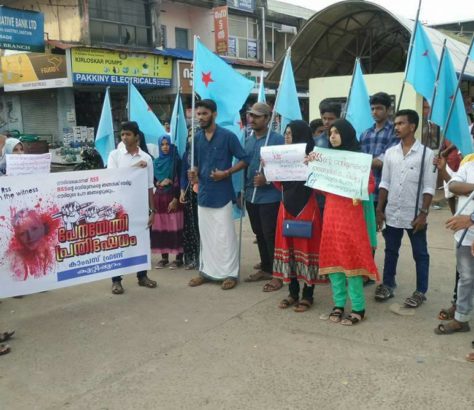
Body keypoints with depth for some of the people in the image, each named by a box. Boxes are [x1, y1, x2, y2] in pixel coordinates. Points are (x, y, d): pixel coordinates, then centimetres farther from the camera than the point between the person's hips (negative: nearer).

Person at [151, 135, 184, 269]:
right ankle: (164, 257, 12)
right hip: (159, 197, 4)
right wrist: (159, 183, -8)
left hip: (173, 197, -4)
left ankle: (179, 258, 3)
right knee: (161, 228, 4)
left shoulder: (176, 160, -2)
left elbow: (179, 181, -7)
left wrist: (175, 199, -14)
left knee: (175, 227, -4)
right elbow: (152, 180, 14)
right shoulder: (156, 162, 11)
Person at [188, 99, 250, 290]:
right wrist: (194, 171, -2)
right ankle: (206, 270, 24)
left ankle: (230, 273, 9)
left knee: (225, 236, -1)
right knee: (205, 235, 13)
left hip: (222, 194, -5)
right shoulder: (197, 138, 8)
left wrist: (226, 173, -17)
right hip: (203, 193, 6)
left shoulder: (227, 136, -8)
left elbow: (244, 160, -6)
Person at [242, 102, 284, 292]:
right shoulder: (248, 140, 10)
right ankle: (265, 269, 29)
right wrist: (243, 190, 13)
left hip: (270, 197, -7)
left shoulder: (277, 139, -11)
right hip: (251, 196, 7)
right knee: (259, 234, 16)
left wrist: (267, 180, -22)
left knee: (271, 236, -3)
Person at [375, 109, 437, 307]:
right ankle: (388, 285, 26)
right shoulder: (390, 153, 5)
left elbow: (429, 188, -7)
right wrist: (380, 210, 4)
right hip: (392, 213, 4)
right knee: (390, 251, 13)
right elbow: (384, 183, 8)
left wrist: (423, 213, -12)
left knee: (420, 254, 8)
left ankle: (420, 291, 19)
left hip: (414, 215, -3)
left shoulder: (426, 153, -6)